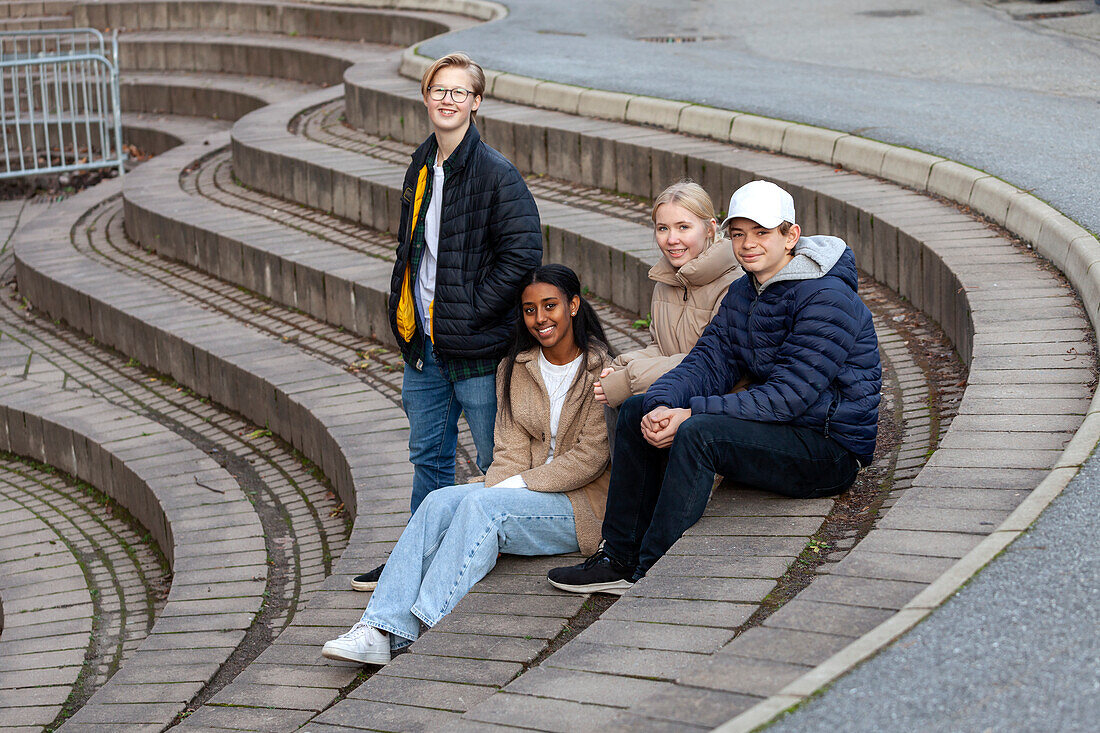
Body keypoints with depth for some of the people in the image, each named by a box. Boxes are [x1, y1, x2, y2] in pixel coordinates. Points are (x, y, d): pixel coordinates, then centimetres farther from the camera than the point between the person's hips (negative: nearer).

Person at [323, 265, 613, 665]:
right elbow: (512, 450, 6)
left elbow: (589, 458, -13)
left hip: (584, 505, -6)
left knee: (481, 506, -31)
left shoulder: (601, 370, -7)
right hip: (521, 492, 6)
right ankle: (381, 629, -31)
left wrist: (514, 486, -16)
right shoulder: (515, 368, 11)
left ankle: (418, 633, -33)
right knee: (440, 502, -21)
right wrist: (497, 489, -15)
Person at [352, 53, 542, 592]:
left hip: (474, 344, -7)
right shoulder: (421, 169, 11)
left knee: (495, 458, 3)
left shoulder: (496, 174, -13)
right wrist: (402, 308, 13)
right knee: (428, 453, 16)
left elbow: (523, 253, -17)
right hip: (423, 340, 8)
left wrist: (474, 310, -16)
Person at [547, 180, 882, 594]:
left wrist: (692, 414, -26)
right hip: (775, 431, 9)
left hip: (832, 452, -9)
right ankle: (619, 561, 5)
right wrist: (663, 405, -21)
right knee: (637, 411, 4)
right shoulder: (743, 294, 10)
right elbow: (709, 362, 1)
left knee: (698, 433, -31)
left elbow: (790, 396, -25)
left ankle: (651, 579, -25)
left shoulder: (828, 299, -19)